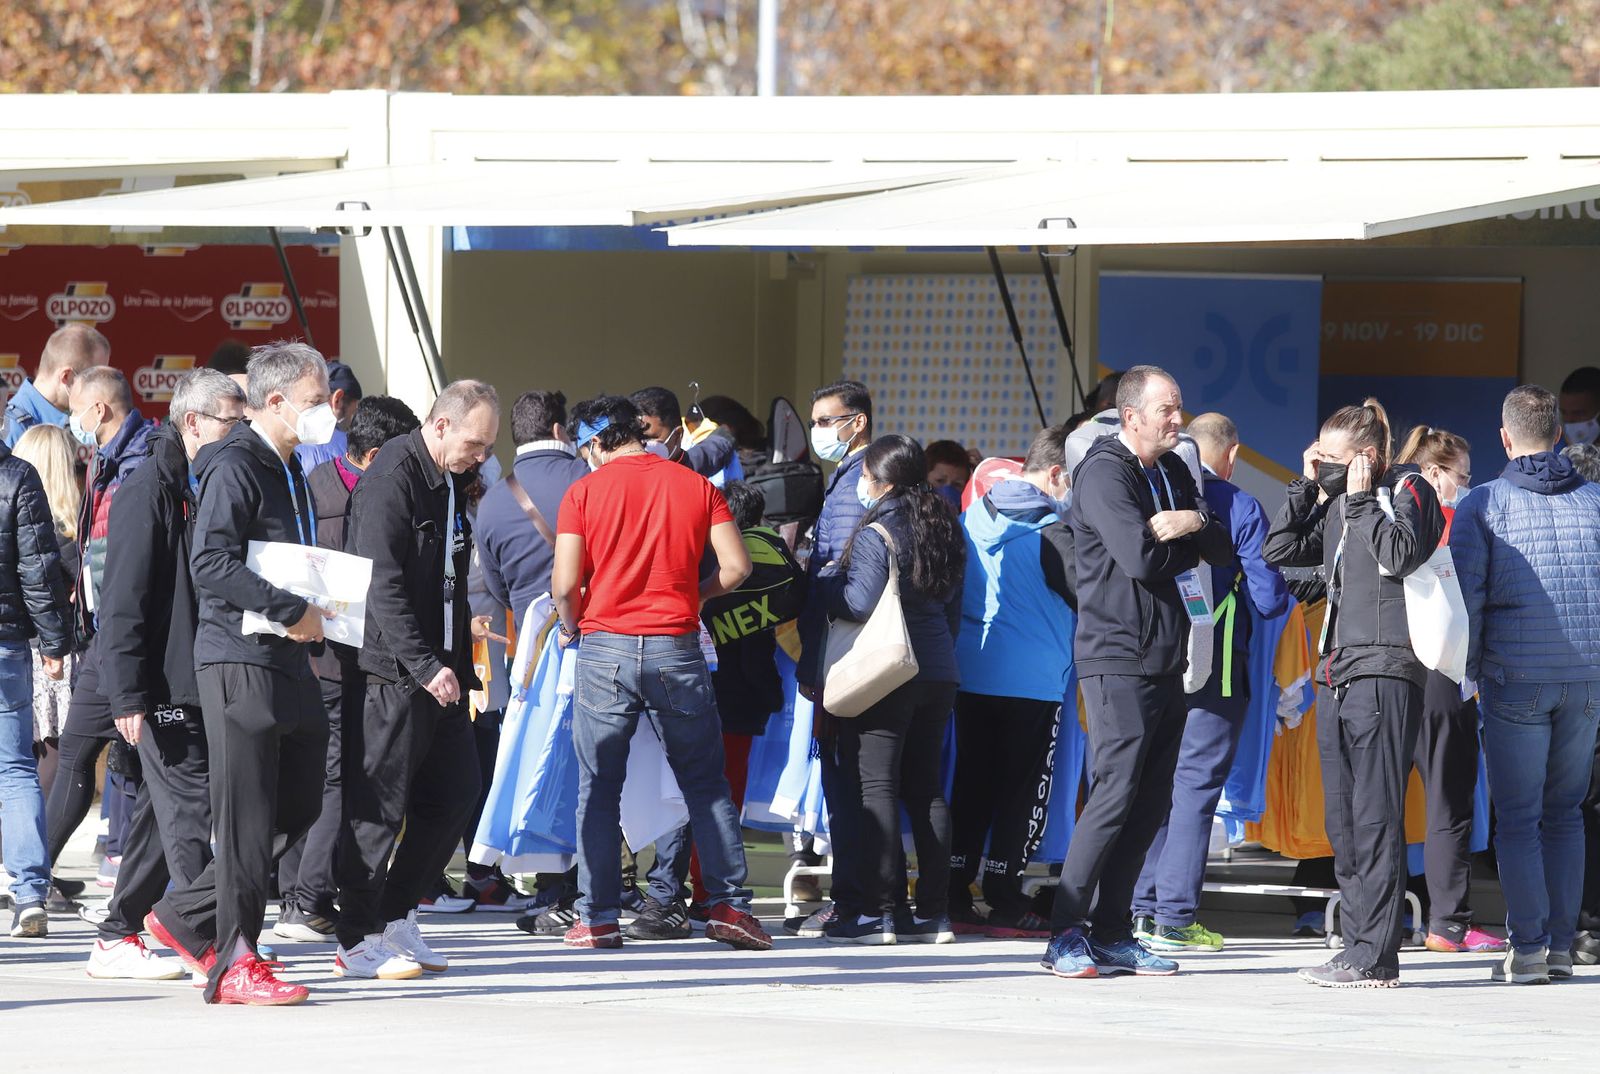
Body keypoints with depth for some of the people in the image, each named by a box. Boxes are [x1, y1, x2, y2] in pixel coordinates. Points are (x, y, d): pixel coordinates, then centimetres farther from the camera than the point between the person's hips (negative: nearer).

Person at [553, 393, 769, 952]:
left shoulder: (584, 492, -1)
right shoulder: (695, 486, 5)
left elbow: (565, 583, -8)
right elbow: (735, 566, -2)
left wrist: (571, 627, 12)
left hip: (605, 647, -1)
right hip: (677, 650, 2)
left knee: (598, 786, 7)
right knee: (705, 783, 11)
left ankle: (597, 917, 4)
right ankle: (729, 904, 4)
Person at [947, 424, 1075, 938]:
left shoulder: (974, 517, 8)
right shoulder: (1051, 528, -13)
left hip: (971, 675, 6)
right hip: (1034, 679, -6)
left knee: (971, 784, 11)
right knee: (1023, 789, 1)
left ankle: (954, 895, 10)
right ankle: (1004, 901, 0)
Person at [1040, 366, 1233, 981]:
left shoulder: (1174, 472, 16)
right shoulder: (1104, 474, -10)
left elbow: (1223, 550, 9)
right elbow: (1140, 557, -22)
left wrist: (1188, 525, -11)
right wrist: (1182, 538, -3)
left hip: (1168, 662, 8)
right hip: (1118, 660, -8)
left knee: (1151, 802, 6)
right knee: (1116, 793, -15)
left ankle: (1111, 933, 10)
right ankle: (1066, 935, -12)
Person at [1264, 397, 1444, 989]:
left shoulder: (1408, 491, -3)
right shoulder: (1337, 504, 19)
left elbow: (1399, 556, -18)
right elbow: (1280, 549, 17)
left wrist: (1362, 498, -10)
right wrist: (1307, 485, 10)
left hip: (1385, 672, -9)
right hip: (1336, 673, 9)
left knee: (1375, 816, -11)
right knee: (1342, 822, 9)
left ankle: (1376, 955, -12)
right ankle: (1357, 945, 13)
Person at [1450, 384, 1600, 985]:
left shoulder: (1483, 504, -3)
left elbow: (1465, 594, -8)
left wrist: (1468, 668, 3)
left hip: (1515, 681, -3)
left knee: (1517, 819, 1)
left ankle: (1528, 948, -6)